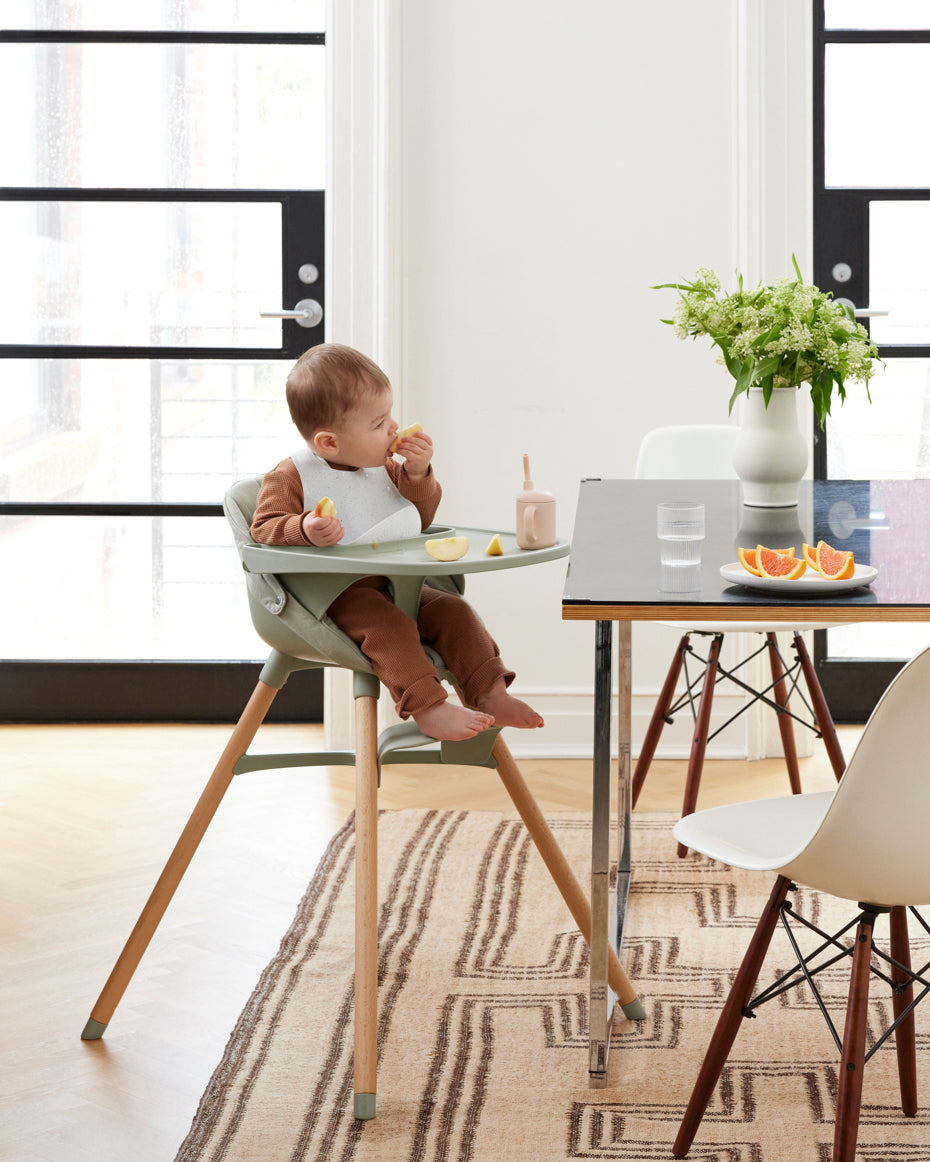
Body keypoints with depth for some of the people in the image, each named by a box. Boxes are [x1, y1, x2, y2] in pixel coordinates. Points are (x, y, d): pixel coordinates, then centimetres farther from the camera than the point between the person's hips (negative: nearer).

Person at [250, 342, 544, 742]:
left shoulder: (383, 468, 12)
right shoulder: (290, 478, -9)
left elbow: (419, 521, 18)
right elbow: (264, 529, -14)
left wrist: (418, 475, 0)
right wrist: (305, 530, -34)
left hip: (396, 585, 7)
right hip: (337, 594, -7)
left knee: (453, 611, -10)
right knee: (387, 625, -32)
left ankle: (490, 694, -8)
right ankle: (427, 708, -36)